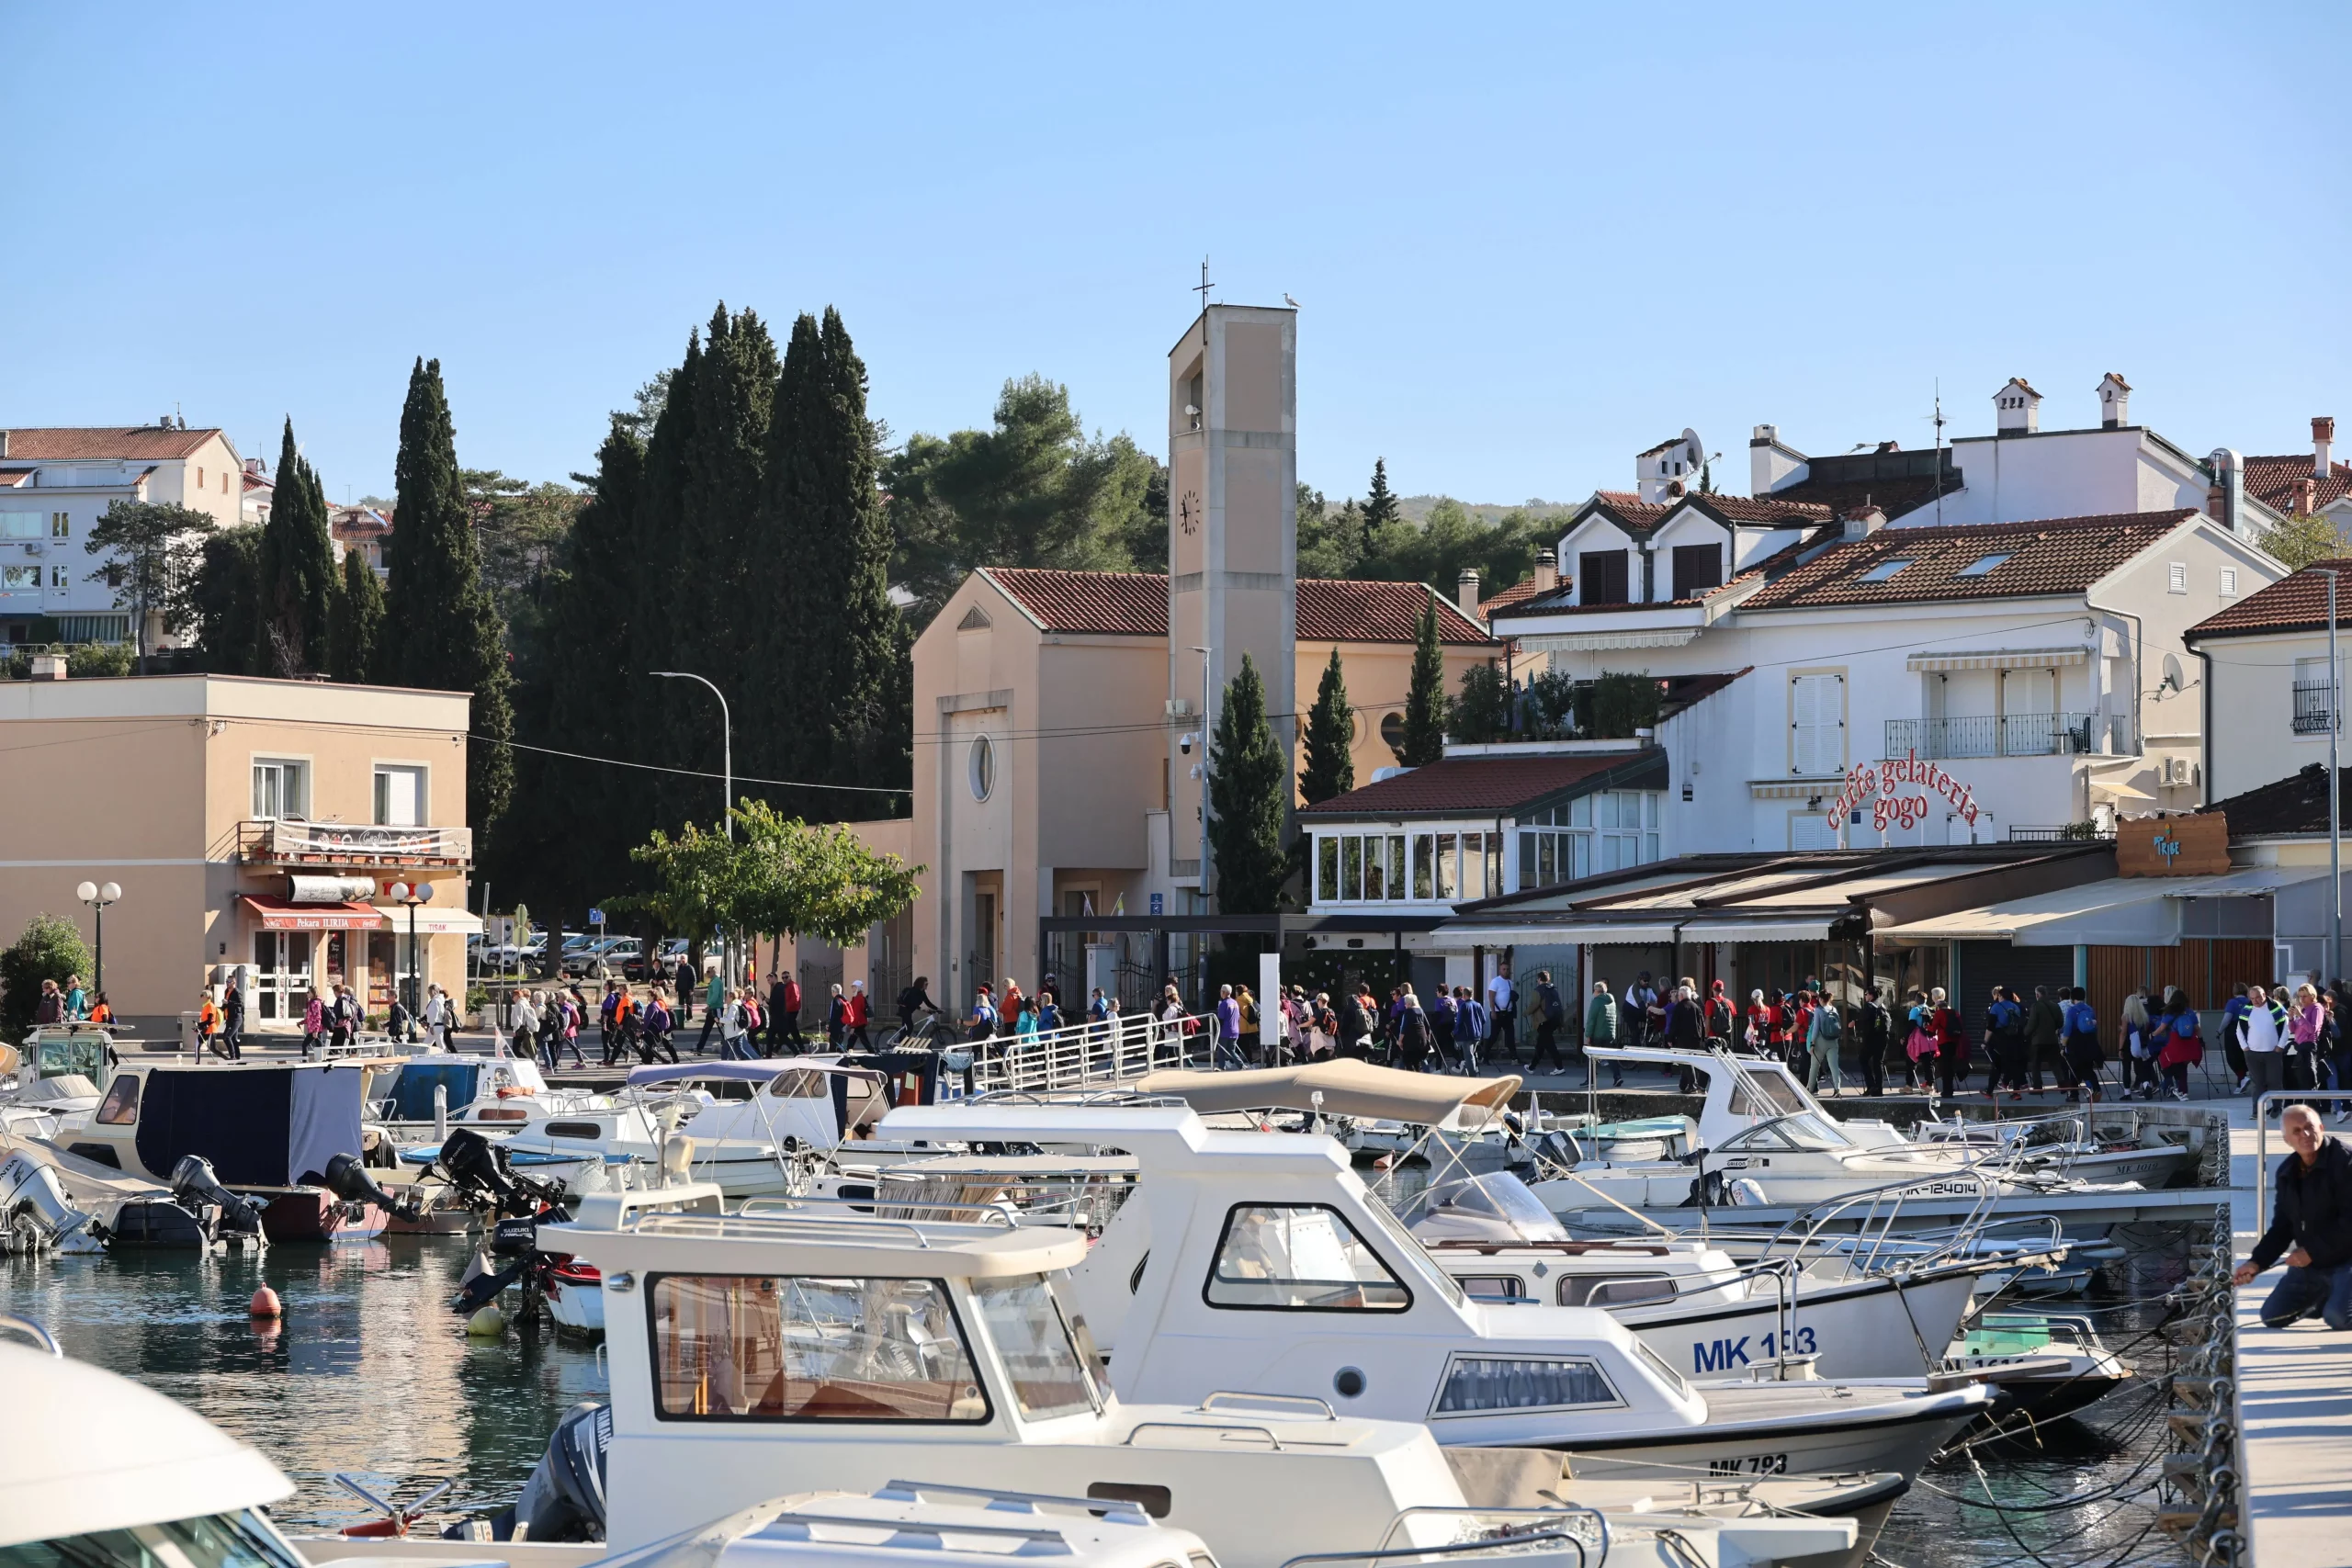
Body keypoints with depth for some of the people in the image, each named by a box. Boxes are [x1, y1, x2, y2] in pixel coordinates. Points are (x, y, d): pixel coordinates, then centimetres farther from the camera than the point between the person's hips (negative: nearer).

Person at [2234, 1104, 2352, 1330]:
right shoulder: (2287, 1172, 5)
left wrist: (2312, 1252, -21)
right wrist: (2257, 1262, -3)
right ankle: (2325, 1296, 25)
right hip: (2309, 1263, 7)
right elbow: (2282, 1225, 11)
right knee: (2272, 1316, 5)